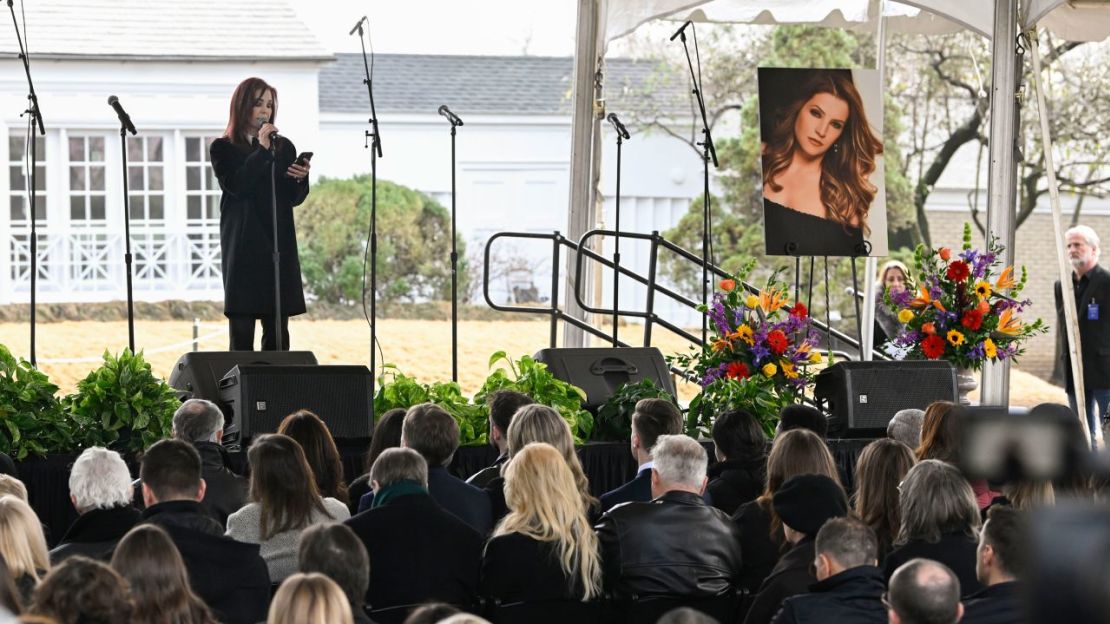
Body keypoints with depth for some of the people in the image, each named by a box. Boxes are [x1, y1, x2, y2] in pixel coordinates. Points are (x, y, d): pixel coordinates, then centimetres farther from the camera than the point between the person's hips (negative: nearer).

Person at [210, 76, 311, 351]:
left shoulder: (284, 147, 14)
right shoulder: (223, 149, 4)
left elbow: (295, 199, 10)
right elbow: (236, 186, -12)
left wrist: (300, 179, -11)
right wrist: (261, 150, -11)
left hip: (279, 245, 3)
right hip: (243, 247, -3)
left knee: (278, 331, 1)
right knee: (241, 330, -6)